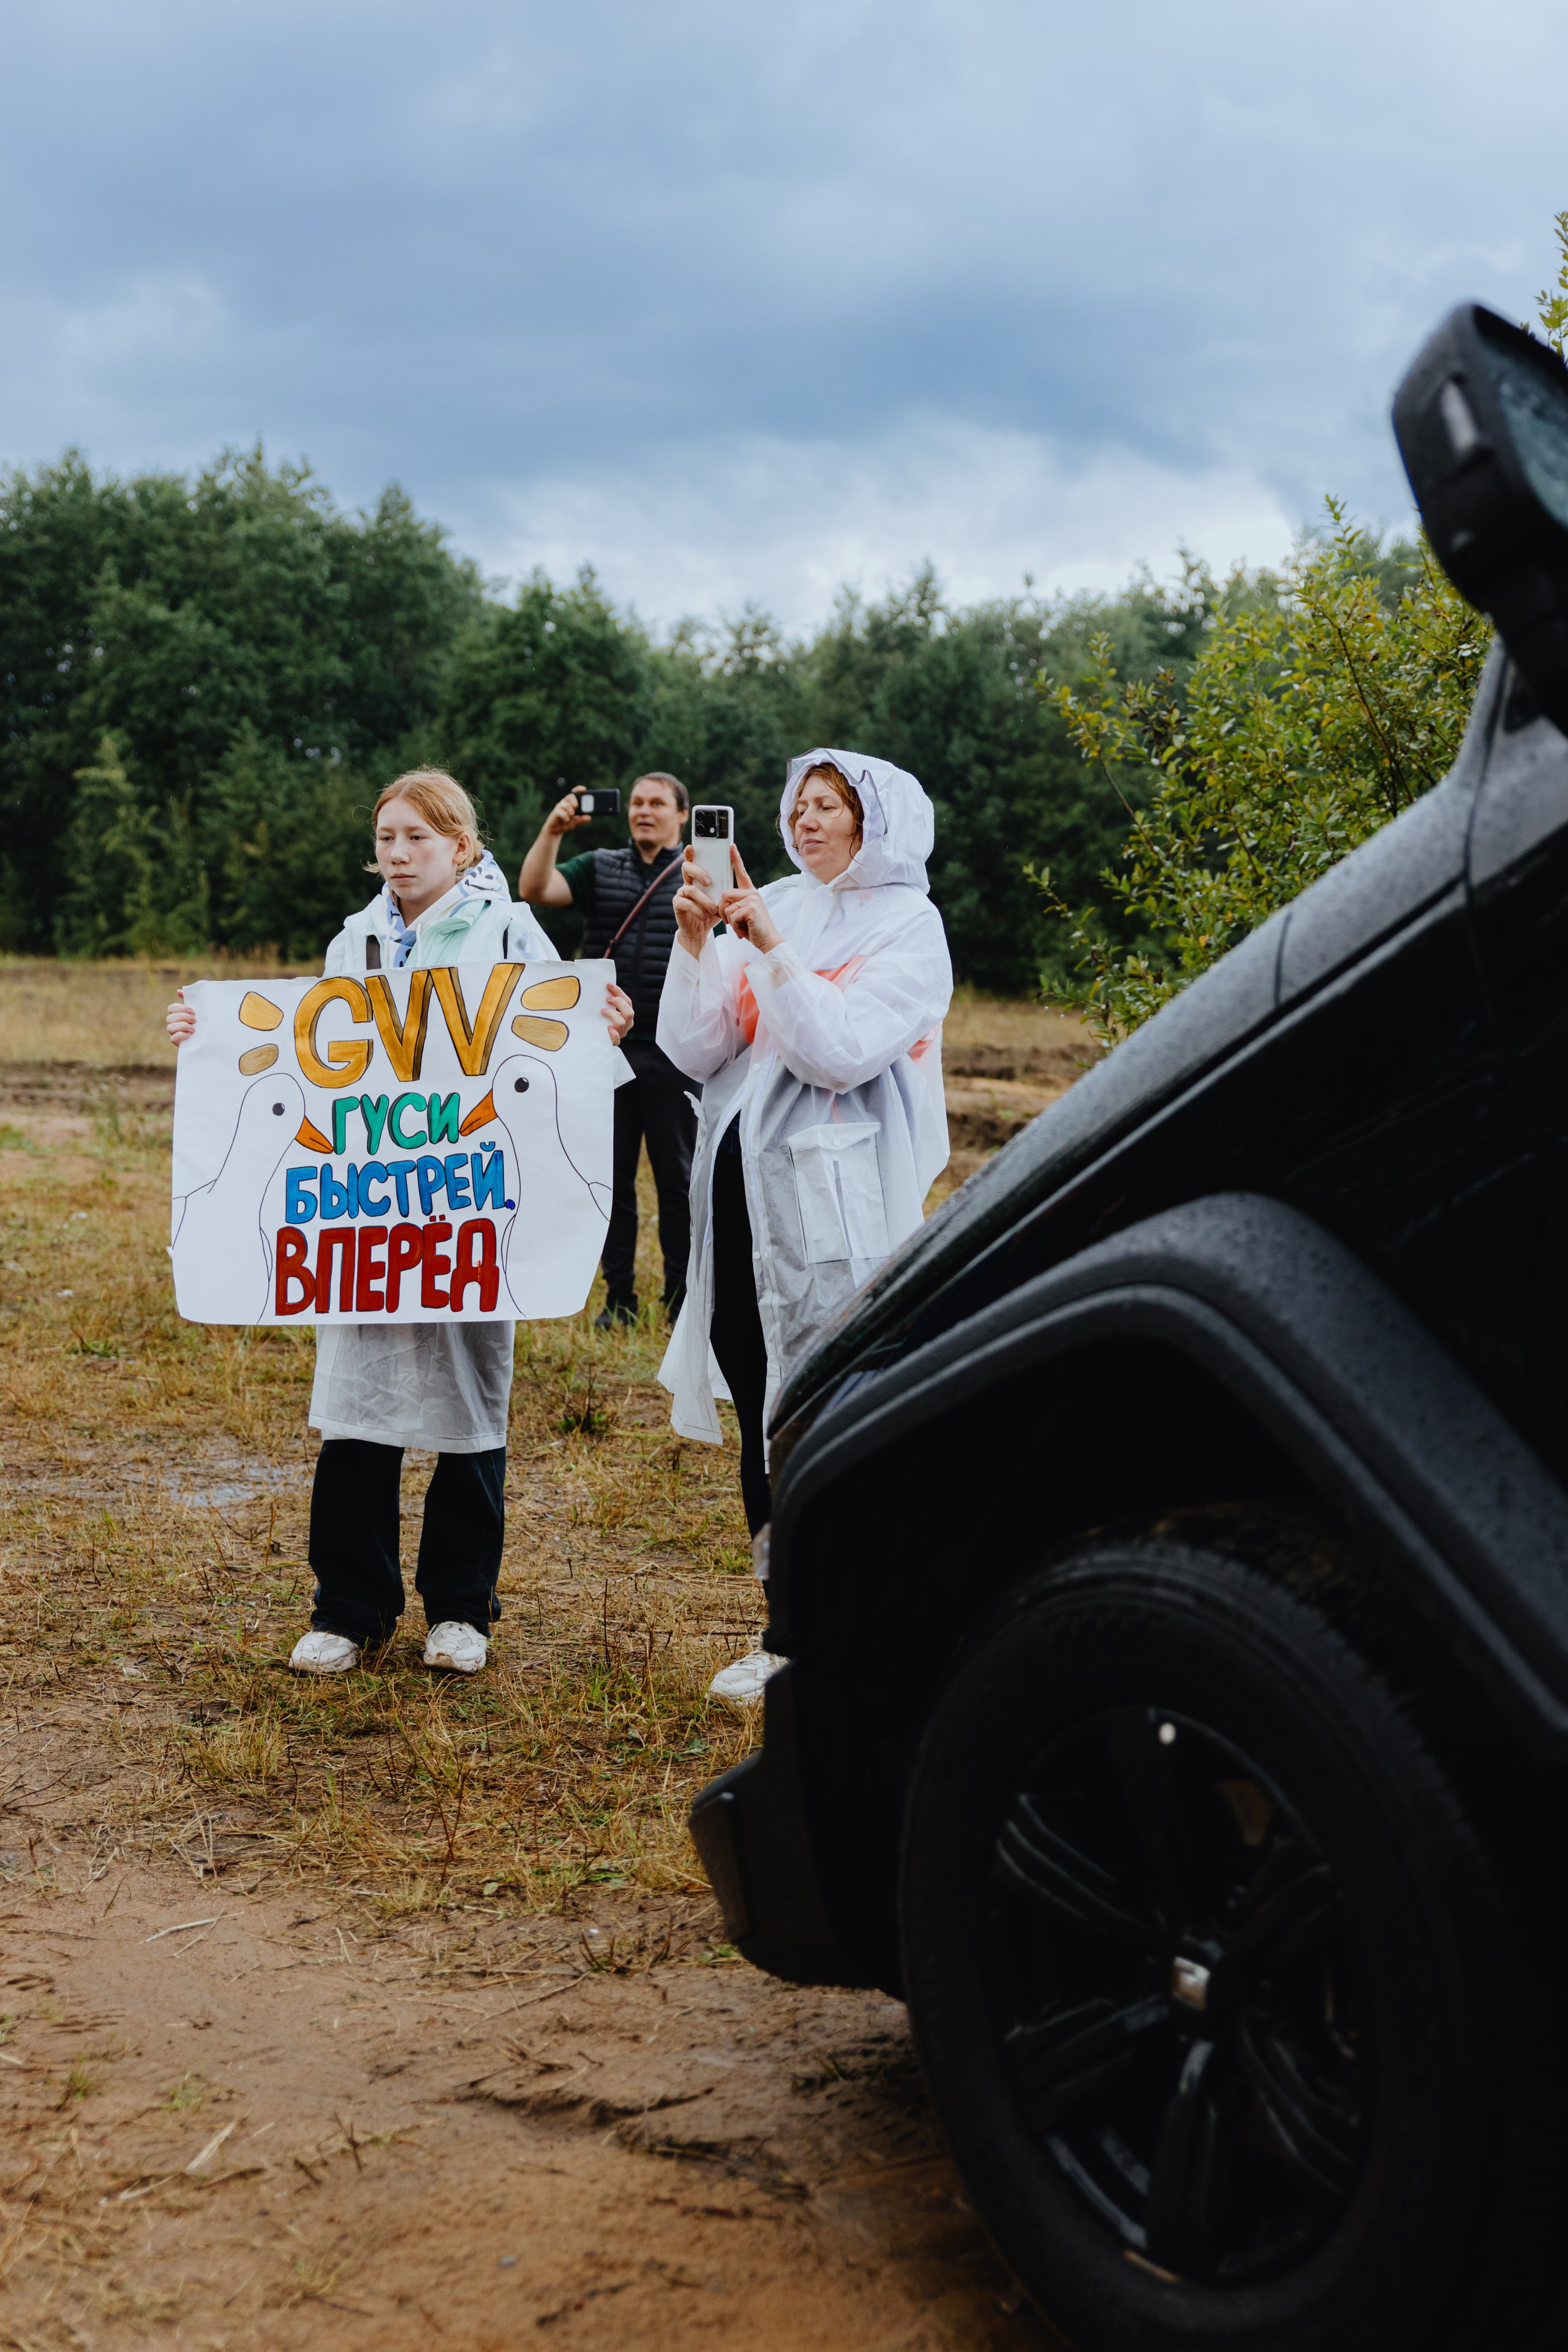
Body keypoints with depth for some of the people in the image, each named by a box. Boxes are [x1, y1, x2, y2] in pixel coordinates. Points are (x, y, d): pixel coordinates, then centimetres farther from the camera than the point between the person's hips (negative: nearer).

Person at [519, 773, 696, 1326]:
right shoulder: (600, 868, 11)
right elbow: (534, 891, -3)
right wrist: (551, 833, -16)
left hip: (673, 1052, -2)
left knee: (678, 1177, 3)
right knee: (612, 1176, 7)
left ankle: (682, 1299, 12)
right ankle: (619, 1298, 16)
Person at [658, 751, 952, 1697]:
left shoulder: (907, 926, -2)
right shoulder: (771, 908, 12)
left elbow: (842, 1052, -16)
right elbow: (694, 1051, 5)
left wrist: (771, 949, -19)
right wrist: (696, 942, -7)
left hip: (836, 1196, -5)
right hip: (743, 1183, 6)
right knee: (759, 1407, 10)